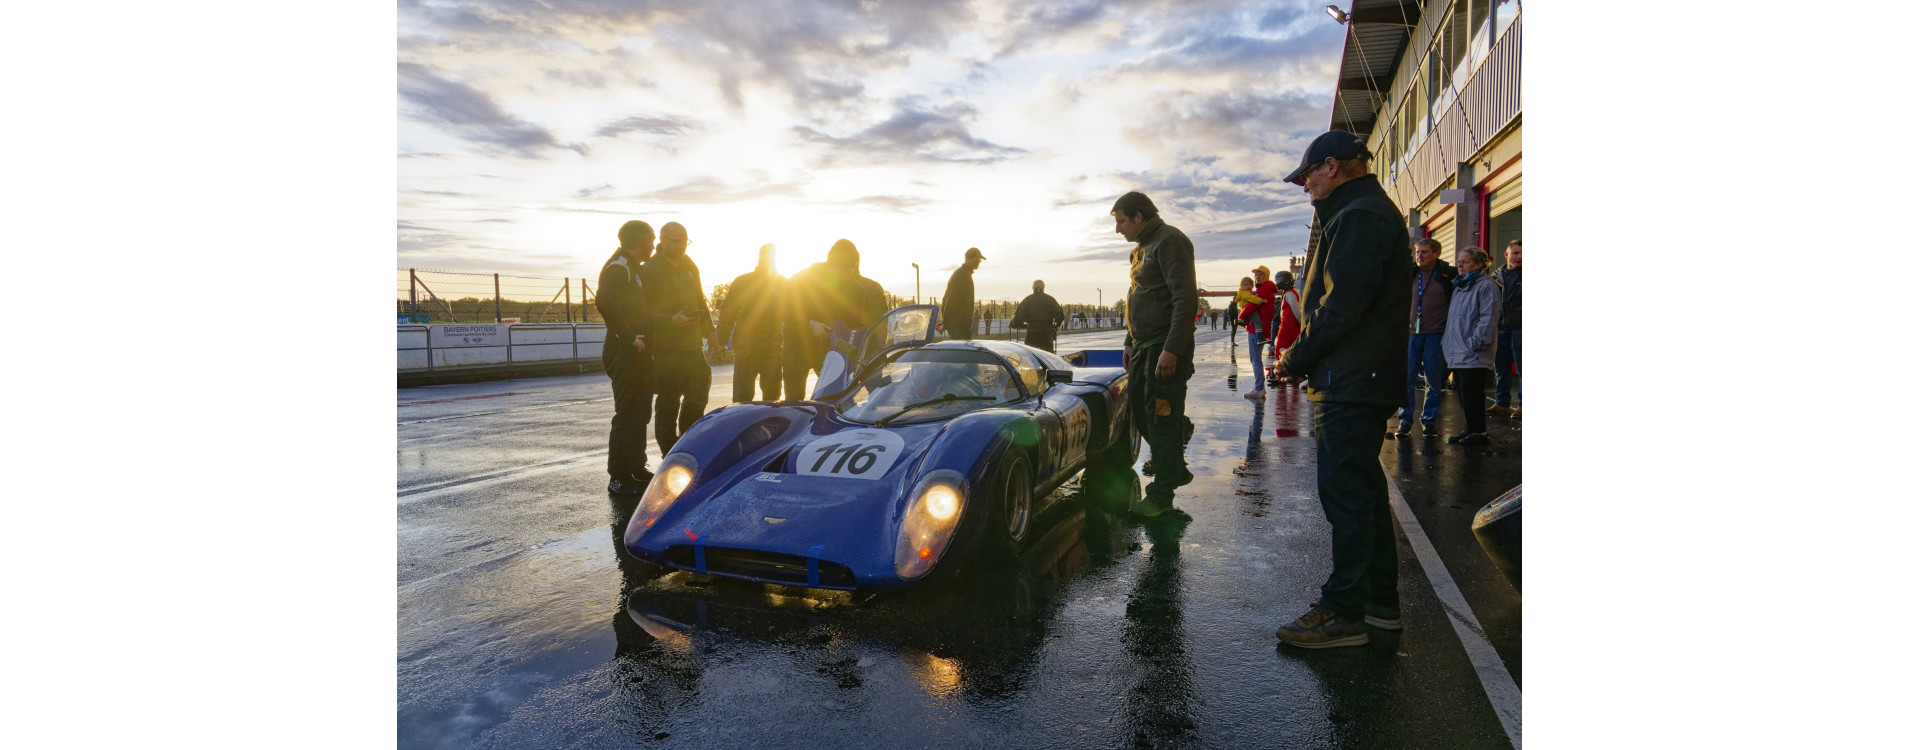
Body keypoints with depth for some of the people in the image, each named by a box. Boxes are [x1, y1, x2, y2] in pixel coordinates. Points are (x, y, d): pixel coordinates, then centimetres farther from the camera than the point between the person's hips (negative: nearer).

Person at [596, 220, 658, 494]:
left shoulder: (633, 268, 20)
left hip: (637, 352, 11)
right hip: (625, 353, -11)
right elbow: (605, 302, -29)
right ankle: (619, 478, -3)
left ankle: (636, 471, 27)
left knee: (639, 412, 16)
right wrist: (629, 337, -25)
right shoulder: (619, 266, -12)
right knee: (628, 415, -8)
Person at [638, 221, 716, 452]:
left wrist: (709, 332, 13)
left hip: (691, 347, 7)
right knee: (668, 405, -3)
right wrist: (671, 320, -24)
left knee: (698, 396, 13)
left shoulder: (689, 267, 15)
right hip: (665, 349, -7)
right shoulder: (648, 271, -8)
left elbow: (700, 302, 22)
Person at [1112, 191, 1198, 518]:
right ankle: (1175, 468, 31)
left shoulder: (1169, 241, -12)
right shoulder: (1141, 248, 18)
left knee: (1161, 418, -6)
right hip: (1144, 347, 10)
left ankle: (1162, 494, 2)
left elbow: (1186, 299, -20)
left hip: (1166, 348, -10)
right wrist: (1130, 342, 22)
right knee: (1141, 413, 15)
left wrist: (1171, 350, -25)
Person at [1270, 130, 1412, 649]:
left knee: (1345, 494, -6)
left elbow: (1341, 307, -22)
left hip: (1350, 384, -11)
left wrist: (1295, 361, -11)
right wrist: (1303, 358, 13)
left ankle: (1344, 614, 1)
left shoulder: (1358, 216, -14)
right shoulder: (1371, 211, 21)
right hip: (1363, 381, 11)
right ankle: (1381, 602, 26)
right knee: (1363, 489, 16)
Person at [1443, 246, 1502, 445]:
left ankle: (1478, 432, 0)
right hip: (1458, 351, 9)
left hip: (1474, 354, -9)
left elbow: (1488, 317, -16)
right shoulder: (1459, 286, 19)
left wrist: (1475, 342, -21)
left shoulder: (1486, 286, -8)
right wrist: (1447, 340, 19)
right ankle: (1471, 429, 20)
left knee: (1471, 392, -7)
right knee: (1462, 392, 11)